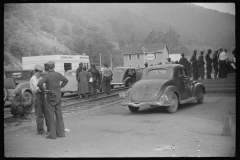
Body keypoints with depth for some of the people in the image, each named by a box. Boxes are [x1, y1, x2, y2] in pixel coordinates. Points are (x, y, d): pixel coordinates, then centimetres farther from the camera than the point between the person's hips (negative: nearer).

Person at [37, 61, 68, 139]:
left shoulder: (46, 76, -15)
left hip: (50, 97, -5)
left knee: (51, 116, 0)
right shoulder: (58, 74, 0)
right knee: (59, 115, 9)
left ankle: (53, 134, 1)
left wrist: (43, 91, -14)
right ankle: (61, 133, 11)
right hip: (58, 97, 5)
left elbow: (39, 84, -32)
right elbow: (66, 80, 17)